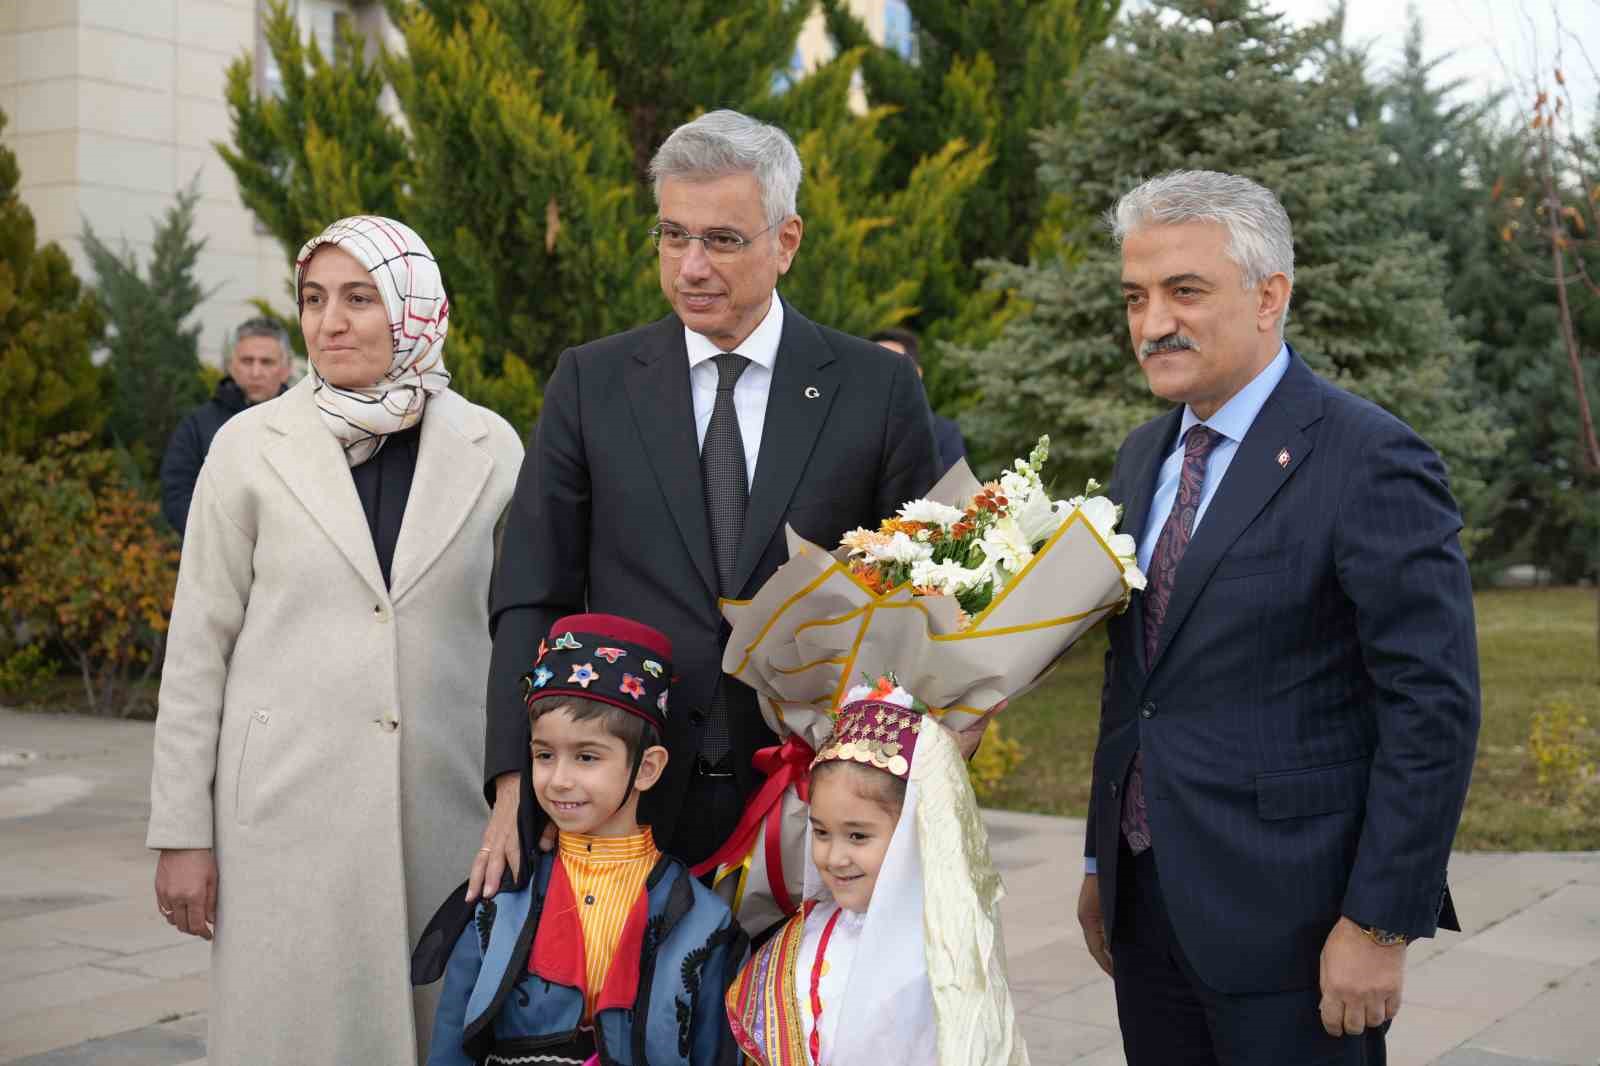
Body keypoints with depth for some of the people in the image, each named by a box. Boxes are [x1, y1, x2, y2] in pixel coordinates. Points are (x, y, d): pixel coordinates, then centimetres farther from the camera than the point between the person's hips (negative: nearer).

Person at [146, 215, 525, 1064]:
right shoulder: (251, 446, 1)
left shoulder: (489, 447, 3)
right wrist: (181, 832, -1)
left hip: (446, 804, 1)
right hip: (289, 803, -1)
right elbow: (198, 648, 2)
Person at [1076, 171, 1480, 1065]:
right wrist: (1104, 864, 15)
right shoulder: (1144, 456, 10)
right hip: (1147, 903, 7)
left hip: (1289, 922, -6)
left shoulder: (1370, 461, -13)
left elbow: (1435, 711, -15)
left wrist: (1381, 926, -16)